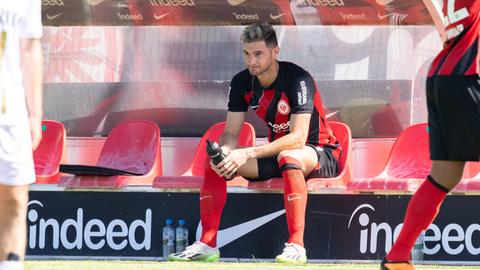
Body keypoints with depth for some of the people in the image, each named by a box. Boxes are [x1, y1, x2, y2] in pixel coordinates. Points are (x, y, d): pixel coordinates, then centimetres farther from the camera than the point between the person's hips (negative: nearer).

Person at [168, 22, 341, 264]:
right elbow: (231, 133, -2)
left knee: (287, 156, -40)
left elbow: (298, 138, -31)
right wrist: (224, 152, -28)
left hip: (321, 153, -7)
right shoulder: (242, 83, -4)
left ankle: (296, 246, -43)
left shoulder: (298, 80, -23)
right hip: (277, 152, 7)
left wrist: (248, 153, -38)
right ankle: (207, 245, -11)